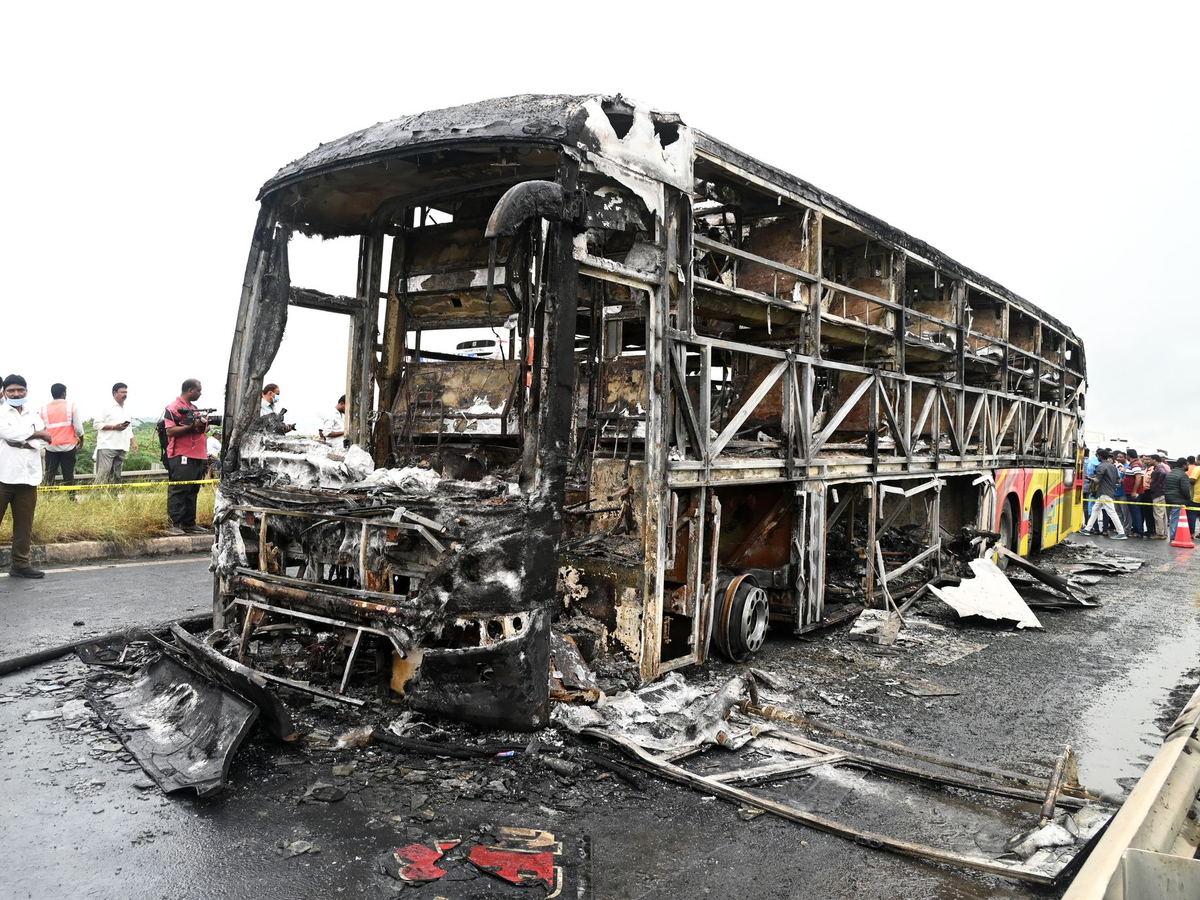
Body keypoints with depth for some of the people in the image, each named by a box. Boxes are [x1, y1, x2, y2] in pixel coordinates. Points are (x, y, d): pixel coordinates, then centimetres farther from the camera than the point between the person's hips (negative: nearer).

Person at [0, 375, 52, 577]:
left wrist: (23, 442, -11)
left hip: (28, 476, 4)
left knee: (24, 523, 6)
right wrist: (37, 434, -2)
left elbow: (45, 439, 4)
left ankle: (21, 563, 11)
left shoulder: (34, 416, 16)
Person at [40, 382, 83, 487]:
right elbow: (78, 427, -7)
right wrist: (81, 439, 11)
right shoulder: (72, 407, -5)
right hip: (68, 445, -2)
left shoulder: (44, 409, 1)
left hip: (51, 446, 2)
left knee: (49, 475, 8)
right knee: (68, 475, 4)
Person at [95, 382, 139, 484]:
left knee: (116, 475, 7)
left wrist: (133, 442, 14)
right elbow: (97, 424, -7)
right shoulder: (107, 407, -2)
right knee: (103, 473, -13)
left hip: (122, 448, 7)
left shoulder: (126, 410, 20)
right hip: (107, 446, -7)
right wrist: (114, 427, -15)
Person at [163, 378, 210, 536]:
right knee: (178, 491, -6)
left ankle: (189, 523, 16)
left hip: (197, 457, 9)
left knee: (192, 492, 11)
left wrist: (203, 426, 5)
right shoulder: (173, 408, -7)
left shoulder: (193, 408, 21)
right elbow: (170, 431, -17)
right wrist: (192, 425, -21)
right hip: (181, 457, -9)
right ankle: (174, 524, -3)